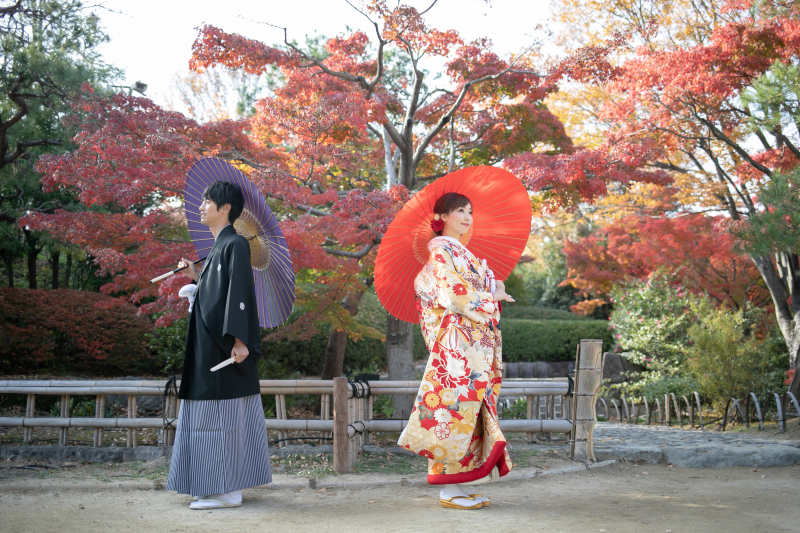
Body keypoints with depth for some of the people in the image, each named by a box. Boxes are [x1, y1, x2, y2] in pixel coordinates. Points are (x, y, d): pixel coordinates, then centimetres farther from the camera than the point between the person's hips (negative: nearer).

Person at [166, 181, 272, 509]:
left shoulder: (235, 244, -10)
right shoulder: (218, 246, 17)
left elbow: (240, 292, -18)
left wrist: (239, 340, -24)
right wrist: (196, 277, 14)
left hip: (224, 345, -10)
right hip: (210, 344, 10)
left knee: (224, 414, -6)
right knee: (215, 416, 11)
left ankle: (229, 491, 0)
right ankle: (221, 484, 18)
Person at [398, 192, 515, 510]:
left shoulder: (461, 253, 23)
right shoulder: (441, 251, -6)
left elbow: (485, 287, 23)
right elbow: (455, 296, -15)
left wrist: (495, 287, 2)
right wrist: (492, 298, -3)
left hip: (475, 346, 9)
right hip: (455, 343, -9)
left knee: (470, 411, 7)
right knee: (454, 411, -9)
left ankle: (462, 486, 11)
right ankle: (449, 491, -5)